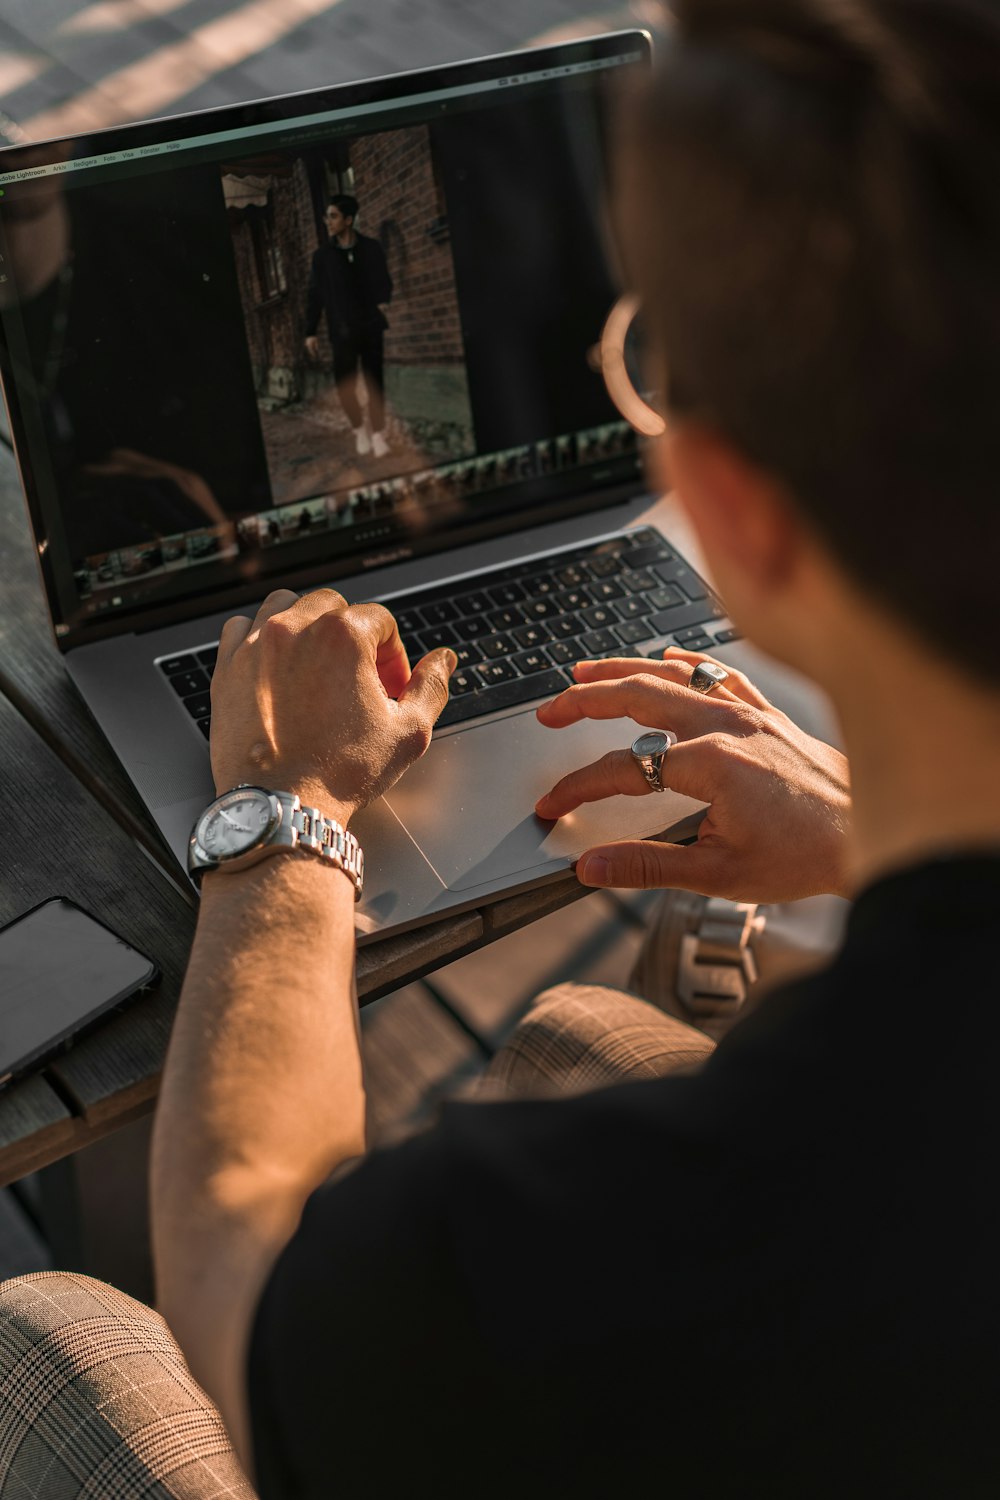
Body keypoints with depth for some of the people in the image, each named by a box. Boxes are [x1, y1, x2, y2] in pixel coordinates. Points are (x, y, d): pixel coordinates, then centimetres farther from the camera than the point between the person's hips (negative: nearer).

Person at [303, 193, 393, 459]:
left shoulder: (371, 248, 4)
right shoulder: (322, 256, 4)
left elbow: (384, 281, 14)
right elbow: (314, 296, 5)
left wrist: (383, 300, -7)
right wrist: (310, 332, 3)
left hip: (371, 327, 0)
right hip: (342, 331, 0)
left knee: (375, 384, 1)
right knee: (345, 385, -6)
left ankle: (378, 435, 11)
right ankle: (359, 428, 17)